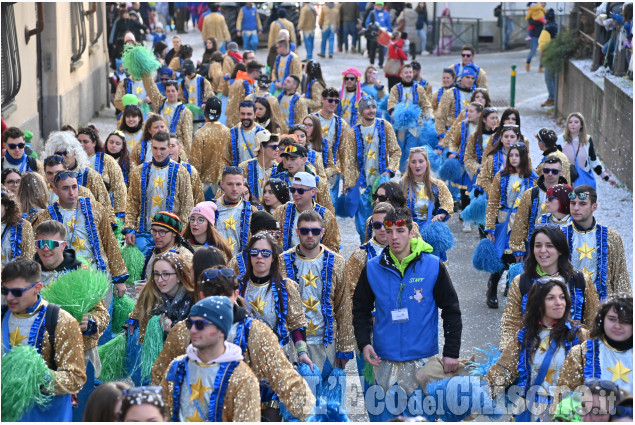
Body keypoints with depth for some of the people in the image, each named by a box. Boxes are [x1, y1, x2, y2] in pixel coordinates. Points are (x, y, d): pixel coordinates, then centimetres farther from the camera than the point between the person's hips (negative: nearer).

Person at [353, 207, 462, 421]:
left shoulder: (433, 266, -4)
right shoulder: (372, 268, 1)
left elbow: (451, 310, 2)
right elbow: (361, 309, 11)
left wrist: (451, 352, -1)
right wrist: (364, 343, -3)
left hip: (422, 361, -1)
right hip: (384, 361, 1)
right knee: (382, 415, 4)